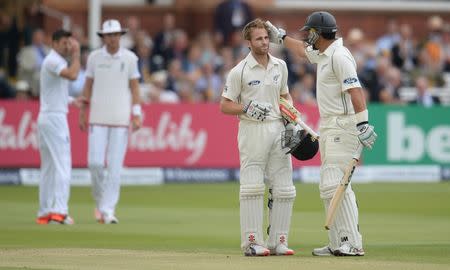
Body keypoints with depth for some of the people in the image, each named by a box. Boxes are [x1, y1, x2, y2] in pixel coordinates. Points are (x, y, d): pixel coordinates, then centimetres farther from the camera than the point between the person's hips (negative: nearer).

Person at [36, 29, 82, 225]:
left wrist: (72, 101, 20)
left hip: (46, 118, 10)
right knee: (62, 165, -13)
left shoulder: (52, 61, 19)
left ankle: (44, 213, 10)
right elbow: (72, 75, -30)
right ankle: (59, 211, -21)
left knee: (48, 168, 10)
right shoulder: (53, 60, -12)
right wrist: (76, 54, -18)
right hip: (55, 117, -10)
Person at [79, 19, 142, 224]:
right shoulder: (94, 57, 2)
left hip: (121, 118, -1)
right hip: (98, 118, 1)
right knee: (95, 162, -7)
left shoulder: (130, 58, 0)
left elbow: (134, 87, 2)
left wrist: (137, 115, -6)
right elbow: (88, 86, 8)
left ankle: (108, 210, -2)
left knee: (115, 166, -5)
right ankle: (100, 200, 18)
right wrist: (82, 114, 4)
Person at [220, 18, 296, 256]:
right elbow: (225, 106, -4)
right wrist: (247, 108, -20)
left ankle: (278, 241, 9)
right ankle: (252, 243, -6)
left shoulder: (280, 66, 10)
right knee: (252, 187, -8)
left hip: (278, 128, 5)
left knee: (284, 189, 3)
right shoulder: (239, 71, -6)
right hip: (252, 130, -5)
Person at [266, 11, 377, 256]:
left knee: (335, 184, -16)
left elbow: (355, 90, -25)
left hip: (343, 126, -10)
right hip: (328, 130, 10)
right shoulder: (323, 55, 15)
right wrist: (281, 37, 45)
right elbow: (303, 50, 38)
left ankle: (353, 243, -19)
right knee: (328, 186, 9)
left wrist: (362, 123, -34)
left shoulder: (339, 56, -15)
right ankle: (338, 244, 10)